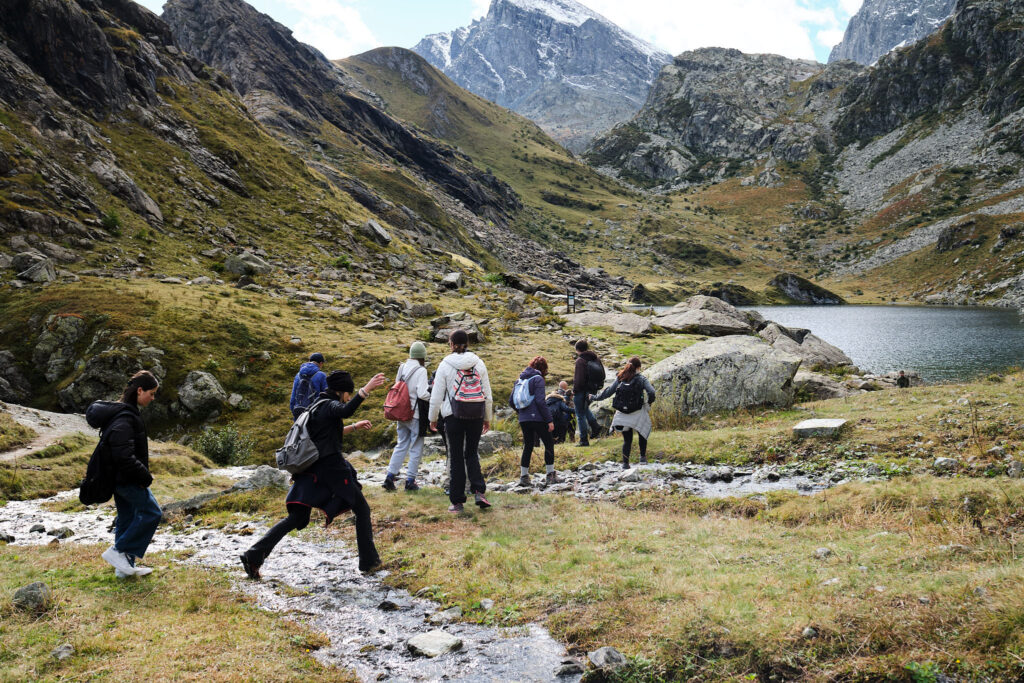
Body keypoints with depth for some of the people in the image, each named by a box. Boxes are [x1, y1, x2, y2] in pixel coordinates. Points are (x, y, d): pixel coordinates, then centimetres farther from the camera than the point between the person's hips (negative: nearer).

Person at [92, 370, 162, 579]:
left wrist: (143, 474, 14)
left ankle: (125, 565, 23)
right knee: (151, 513, -3)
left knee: (127, 518, 15)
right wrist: (145, 477, -18)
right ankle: (118, 551, 2)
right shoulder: (125, 417, -22)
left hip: (119, 477, 10)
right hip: (128, 479, -10)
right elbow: (124, 456, -28)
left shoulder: (128, 412, 11)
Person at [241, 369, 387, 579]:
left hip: (311, 471, 8)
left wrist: (354, 427, 36)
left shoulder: (316, 406, 18)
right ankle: (368, 561, 9)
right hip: (331, 467, -8)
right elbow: (346, 410, -35)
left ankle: (254, 555, -2)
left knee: (296, 518, 9)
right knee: (361, 509, 7)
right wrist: (367, 389, -40)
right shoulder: (330, 405, -9)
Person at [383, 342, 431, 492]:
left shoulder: (402, 368, 6)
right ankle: (410, 481, 8)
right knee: (416, 448, 5)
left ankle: (390, 476, 10)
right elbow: (422, 393, -21)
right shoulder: (420, 371, -15)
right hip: (416, 415, -6)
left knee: (401, 445, 16)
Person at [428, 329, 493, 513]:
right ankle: (479, 491, -4)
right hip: (476, 415, 2)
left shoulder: (445, 365, -4)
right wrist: (487, 418, 17)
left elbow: (436, 396, -1)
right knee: (472, 453, 15)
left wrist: (433, 418, 12)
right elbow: (487, 395, 6)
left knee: (456, 456, 6)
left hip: (453, 415, -2)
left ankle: (457, 501, 8)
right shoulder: (478, 363, 3)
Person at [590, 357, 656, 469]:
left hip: (622, 414, 2)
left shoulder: (620, 378, 5)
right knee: (642, 434, 21)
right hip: (638, 414, -2)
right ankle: (643, 457, 16)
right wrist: (648, 404, 1)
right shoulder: (642, 379, -3)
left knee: (627, 439, 11)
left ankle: (625, 463, 5)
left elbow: (608, 391, 6)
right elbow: (651, 393, -16)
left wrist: (595, 397, 18)